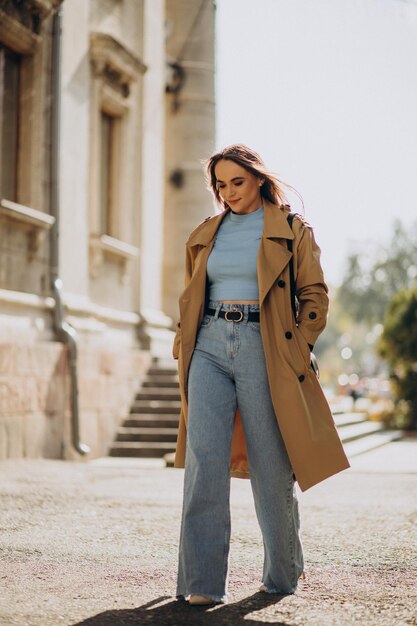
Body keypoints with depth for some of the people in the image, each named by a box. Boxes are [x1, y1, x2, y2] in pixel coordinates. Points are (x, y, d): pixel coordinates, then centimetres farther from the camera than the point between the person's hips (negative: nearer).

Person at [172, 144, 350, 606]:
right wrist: (184, 350, 10)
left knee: (271, 469, 3)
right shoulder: (205, 235, 16)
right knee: (203, 462, -9)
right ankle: (202, 583, -7)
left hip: (264, 352, -3)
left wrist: (297, 353, -6)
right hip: (210, 348, 3)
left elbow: (315, 296, 2)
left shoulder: (292, 230, 4)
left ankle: (283, 575, 24)